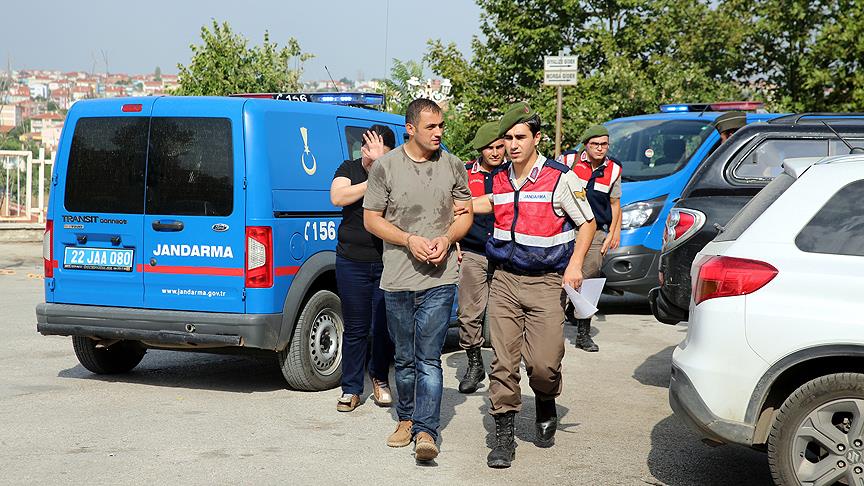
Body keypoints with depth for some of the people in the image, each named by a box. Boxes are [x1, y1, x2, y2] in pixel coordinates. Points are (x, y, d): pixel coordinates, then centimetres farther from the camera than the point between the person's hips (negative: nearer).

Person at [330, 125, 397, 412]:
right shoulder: (349, 169, 6)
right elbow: (337, 197, -12)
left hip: (388, 262, -1)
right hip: (352, 262, 1)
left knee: (384, 326, 6)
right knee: (356, 328, 5)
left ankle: (379, 377, 29)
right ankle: (351, 389, 13)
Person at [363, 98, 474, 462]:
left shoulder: (453, 166, 6)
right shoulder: (386, 166, 0)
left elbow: (465, 213, 12)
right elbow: (371, 218, 2)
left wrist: (446, 239, -8)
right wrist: (410, 240, -12)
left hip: (439, 278, -1)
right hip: (397, 280, 1)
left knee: (429, 358, -8)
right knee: (404, 358, 13)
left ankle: (426, 431, -10)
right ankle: (406, 419, 30)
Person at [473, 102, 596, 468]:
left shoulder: (561, 179, -6)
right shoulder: (499, 180, 9)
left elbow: (587, 222, 2)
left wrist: (575, 264, -9)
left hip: (545, 283, -4)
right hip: (505, 280, 4)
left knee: (543, 362, -8)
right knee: (503, 361, -1)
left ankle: (546, 407, 24)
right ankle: (503, 435, 6)